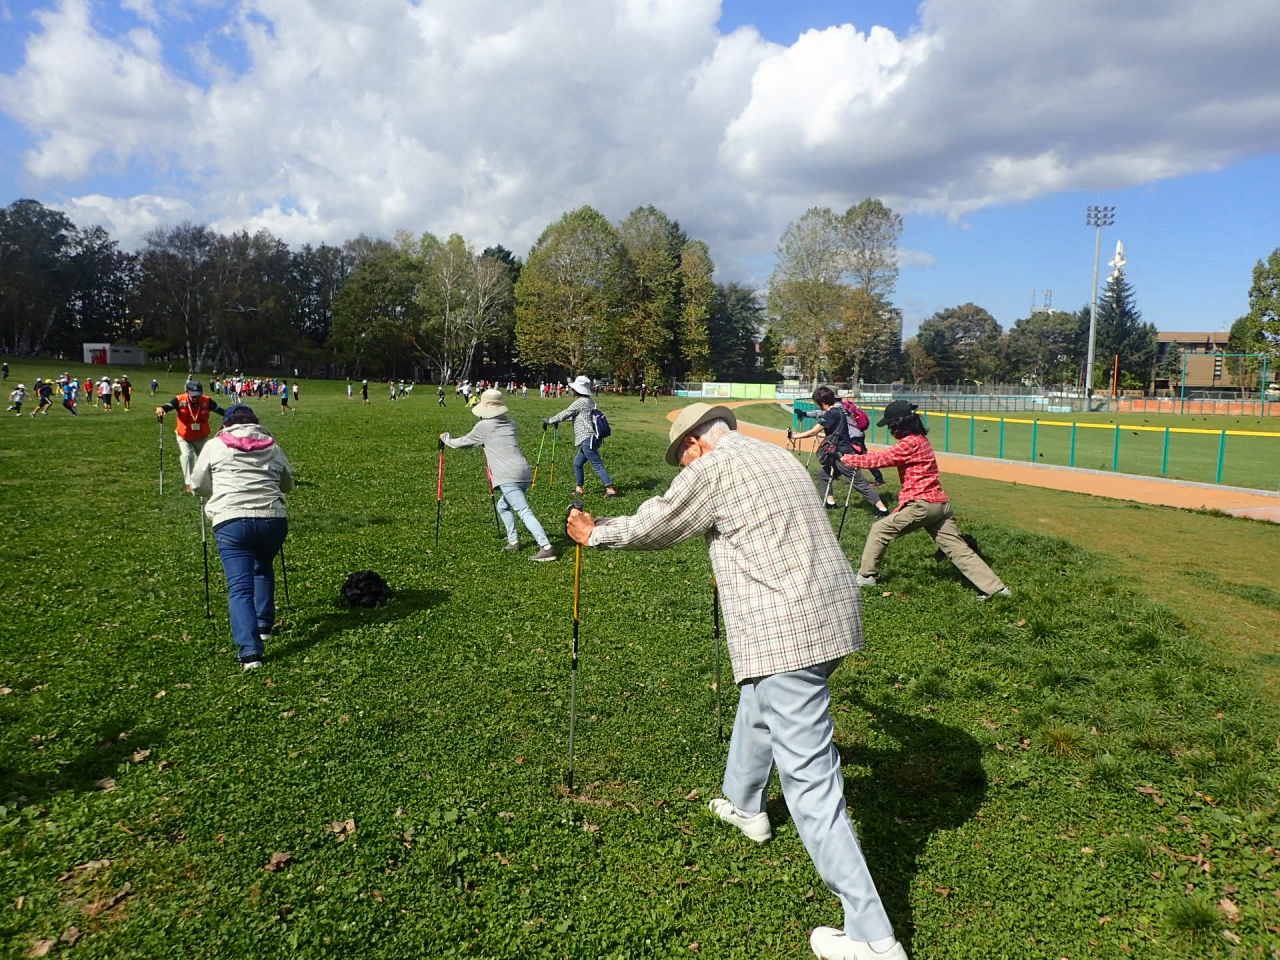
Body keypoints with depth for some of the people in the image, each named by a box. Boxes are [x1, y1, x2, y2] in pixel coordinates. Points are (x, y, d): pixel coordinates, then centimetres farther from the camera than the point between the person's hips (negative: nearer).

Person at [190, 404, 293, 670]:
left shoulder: (215, 446, 12)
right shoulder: (273, 447, 17)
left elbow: (198, 485, 20)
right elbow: (288, 484, 26)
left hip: (231, 521, -3)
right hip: (273, 519, 3)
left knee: (240, 587, -5)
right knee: (263, 568, 30)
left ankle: (250, 651, -17)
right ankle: (264, 626, 35)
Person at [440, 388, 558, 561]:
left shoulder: (483, 426, 4)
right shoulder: (510, 423, 18)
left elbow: (463, 442, 19)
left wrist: (446, 439, 36)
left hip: (508, 477, -7)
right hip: (524, 472, 7)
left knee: (524, 512, -13)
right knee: (503, 505, 26)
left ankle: (546, 547, -23)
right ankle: (513, 541, 25)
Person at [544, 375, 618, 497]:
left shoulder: (580, 402, -12)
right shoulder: (590, 401, 16)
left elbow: (564, 414, -8)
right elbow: (573, 415, 27)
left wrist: (548, 421, 5)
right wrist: (553, 419, 28)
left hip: (588, 440, -10)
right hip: (589, 439, 10)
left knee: (597, 465, -9)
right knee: (577, 463, 17)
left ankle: (611, 489, -11)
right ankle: (579, 489, 23)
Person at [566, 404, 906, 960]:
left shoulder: (713, 468, -8)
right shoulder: (778, 456, 16)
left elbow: (653, 528, 3)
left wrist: (595, 533, 20)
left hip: (787, 631, -10)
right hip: (833, 613, 10)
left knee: (808, 776, -5)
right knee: (758, 699, 31)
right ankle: (745, 807, 54)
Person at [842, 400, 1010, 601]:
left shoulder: (910, 443, -11)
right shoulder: (920, 439, 18)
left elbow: (879, 459, -11)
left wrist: (848, 459, -2)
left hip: (923, 505, -9)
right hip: (941, 504, 9)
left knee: (879, 530, 5)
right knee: (960, 550, 7)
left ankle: (866, 576, 11)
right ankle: (995, 587, 3)